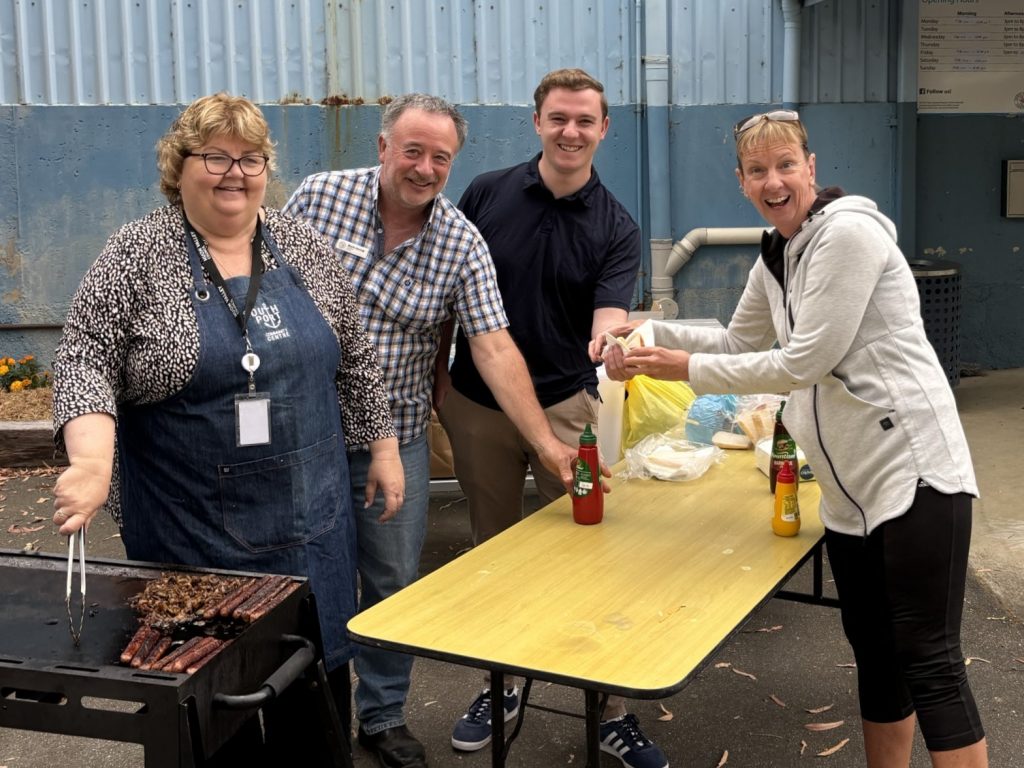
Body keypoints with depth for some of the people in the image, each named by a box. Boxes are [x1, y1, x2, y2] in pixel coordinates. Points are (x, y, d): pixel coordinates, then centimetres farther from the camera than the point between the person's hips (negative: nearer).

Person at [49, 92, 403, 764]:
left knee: (323, 660, 12)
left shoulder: (304, 247, 4)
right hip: (189, 527, -3)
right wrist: (92, 458, -26)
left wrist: (384, 445, 9)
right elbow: (86, 359, -11)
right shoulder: (139, 253, -6)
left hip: (308, 513, 3)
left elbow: (356, 358, 10)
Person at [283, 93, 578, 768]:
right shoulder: (319, 196, -7)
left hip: (395, 439, 1)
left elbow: (495, 348, -12)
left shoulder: (463, 244, -7)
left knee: (393, 585, 10)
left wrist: (547, 443, -19)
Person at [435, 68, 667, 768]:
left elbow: (607, 319, -17)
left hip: (567, 406, -1)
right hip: (477, 404, 2)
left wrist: (612, 339, -40)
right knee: (493, 552, 14)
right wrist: (437, 376, 3)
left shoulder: (616, 227, -4)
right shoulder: (487, 194, -1)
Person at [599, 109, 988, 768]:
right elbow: (740, 341, 24)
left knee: (929, 662, -5)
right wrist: (650, 334, 11)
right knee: (873, 650, 17)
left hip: (913, 474, -9)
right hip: (850, 487, 9)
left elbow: (804, 363, -19)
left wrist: (690, 368, -12)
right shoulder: (775, 257, 12)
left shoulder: (848, 233, -16)